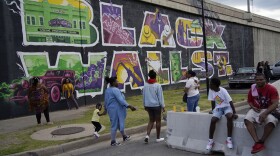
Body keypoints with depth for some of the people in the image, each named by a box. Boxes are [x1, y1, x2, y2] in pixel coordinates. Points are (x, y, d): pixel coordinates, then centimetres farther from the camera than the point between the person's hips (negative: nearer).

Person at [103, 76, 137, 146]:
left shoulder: (107, 90, 8)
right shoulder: (115, 90, -20)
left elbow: (106, 101, 16)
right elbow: (121, 100, -28)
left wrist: (105, 109, 28)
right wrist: (129, 106, -30)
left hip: (111, 109, 9)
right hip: (117, 109, -9)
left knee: (119, 123, 22)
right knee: (115, 125, 0)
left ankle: (124, 136, 37)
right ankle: (113, 142, 8)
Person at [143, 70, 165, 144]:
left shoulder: (145, 85, 2)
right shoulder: (157, 85, -14)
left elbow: (144, 96, 9)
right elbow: (160, 97, -11)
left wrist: (145, 105, 20)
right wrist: (163, 106, -3)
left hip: (148, 105, 5)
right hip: (156, 105, -5)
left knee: (151, 120, 16)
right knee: (158, 121, 9)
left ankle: (147, 135, -1)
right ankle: (158, 138, 18)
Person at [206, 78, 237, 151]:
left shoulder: (223, 91, -20)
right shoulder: (211, 90, -6)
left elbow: (230, 102, -21)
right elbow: (212, 102, 3)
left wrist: (234, 113, -27)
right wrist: (213, 111, 1)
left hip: (226, 107, -3)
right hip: (218, 108, 3)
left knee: (229, 117, -35)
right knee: (213, 120, -23)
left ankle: (229, 139, -23)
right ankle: (211, 140, -8)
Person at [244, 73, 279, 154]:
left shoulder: (272, 89, -10)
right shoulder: (252, 89, 4)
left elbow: (275, 104, -17)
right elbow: (249, 101, 16)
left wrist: (265, 113, -29)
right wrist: (253, 107, -8)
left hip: (268, 110, -3)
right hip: (255, 110, 4)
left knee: (271, 122, -36)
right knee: (247, 119, -28)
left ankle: (261, 142, -20)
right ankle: (257, 142, -35)